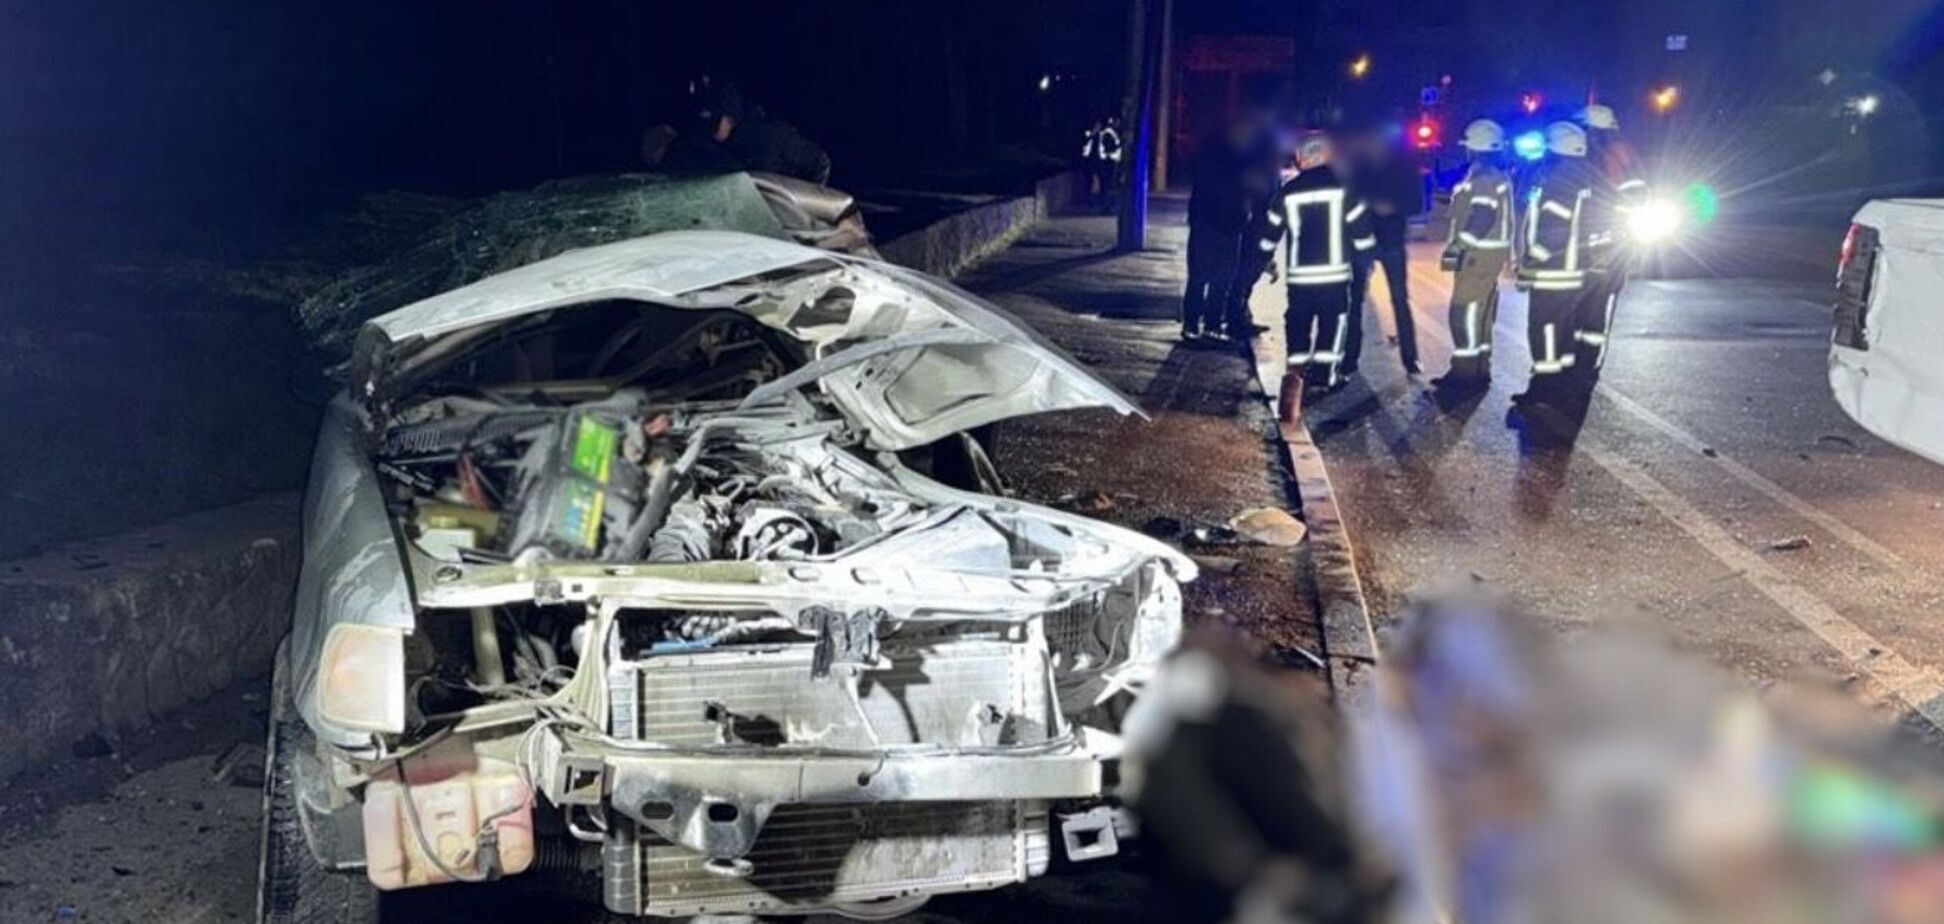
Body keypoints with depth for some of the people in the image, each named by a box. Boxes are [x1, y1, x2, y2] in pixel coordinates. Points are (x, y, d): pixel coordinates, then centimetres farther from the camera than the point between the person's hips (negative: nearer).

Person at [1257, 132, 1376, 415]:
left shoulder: (1288, 192, 5)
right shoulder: (1344, 187, -2)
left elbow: (1270, 231, 12)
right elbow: (1361, 228, -2)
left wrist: (1266, 260, 27)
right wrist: (1366, 256, 14)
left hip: (1299, 275, 2)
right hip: (1334, 273, -2)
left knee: (1298, 322, 11)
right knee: (1333, 321, 7)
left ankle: (1297, 369, 0)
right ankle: (1326, 373, 5)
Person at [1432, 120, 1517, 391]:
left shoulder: (1484, 179, -17)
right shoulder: (1496, 177, 17)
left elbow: (1480, 219, -25)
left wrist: (1458, 246, -22)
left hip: (1479, 254, -11)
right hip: (1488, 253, 11)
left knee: (1466, 312, -9)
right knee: (1479, 313, 15)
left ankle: (1466, 371, -8)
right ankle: (1479, 369, 20)